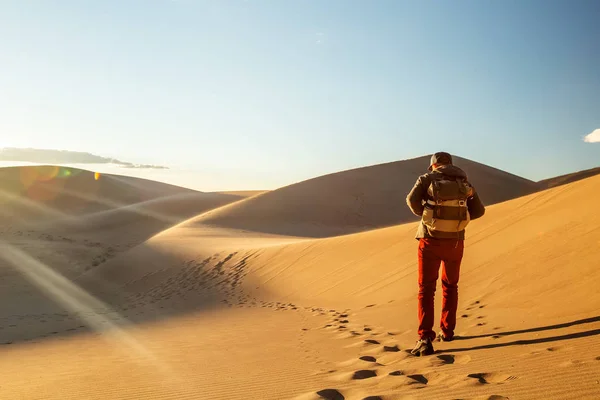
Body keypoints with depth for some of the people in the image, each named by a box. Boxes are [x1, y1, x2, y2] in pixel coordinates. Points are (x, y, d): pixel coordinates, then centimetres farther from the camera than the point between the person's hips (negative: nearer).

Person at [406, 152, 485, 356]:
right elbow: (479, 210, 7)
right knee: (450, 286, 22)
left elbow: (412, 199, -16)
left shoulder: (427, 179, 0)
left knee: (426, 289, 0)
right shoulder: (464, 182, 10)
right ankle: (447, 331, 28)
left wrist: (424, 215, 3)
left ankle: (425, 338, -13)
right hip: (455, 241, 3)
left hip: (430, 241, -3)